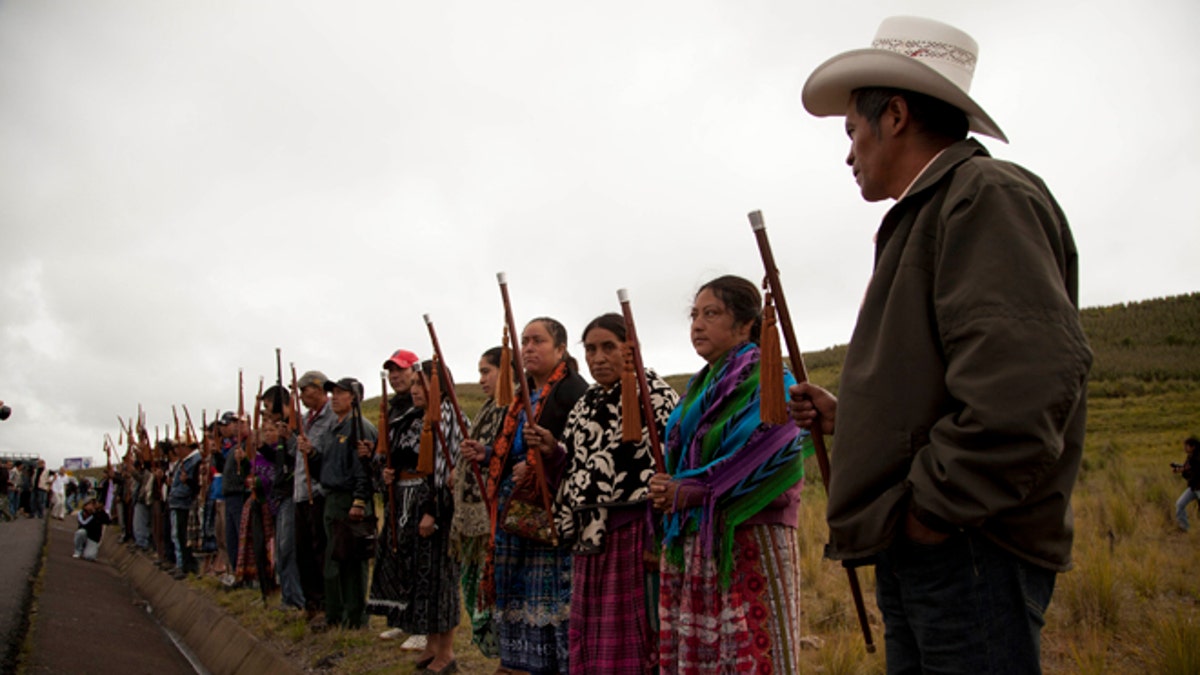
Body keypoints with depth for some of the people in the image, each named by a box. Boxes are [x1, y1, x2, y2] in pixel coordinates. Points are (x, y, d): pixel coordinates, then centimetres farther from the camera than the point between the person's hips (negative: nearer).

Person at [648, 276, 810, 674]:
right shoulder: (700, 387, 18)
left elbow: (759, 461, -17)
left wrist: (690, 491, -15)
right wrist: (667, 490, -1)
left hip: (750, 538, -7)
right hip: (691, 543, 8)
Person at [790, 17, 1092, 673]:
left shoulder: (986, 194, -8)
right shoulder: (925, 217, 23)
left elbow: (1032, 374, -24)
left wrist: (934, 509, -20)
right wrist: (849, 415, 18)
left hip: (969, 549, -10)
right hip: (915, 553, 10)